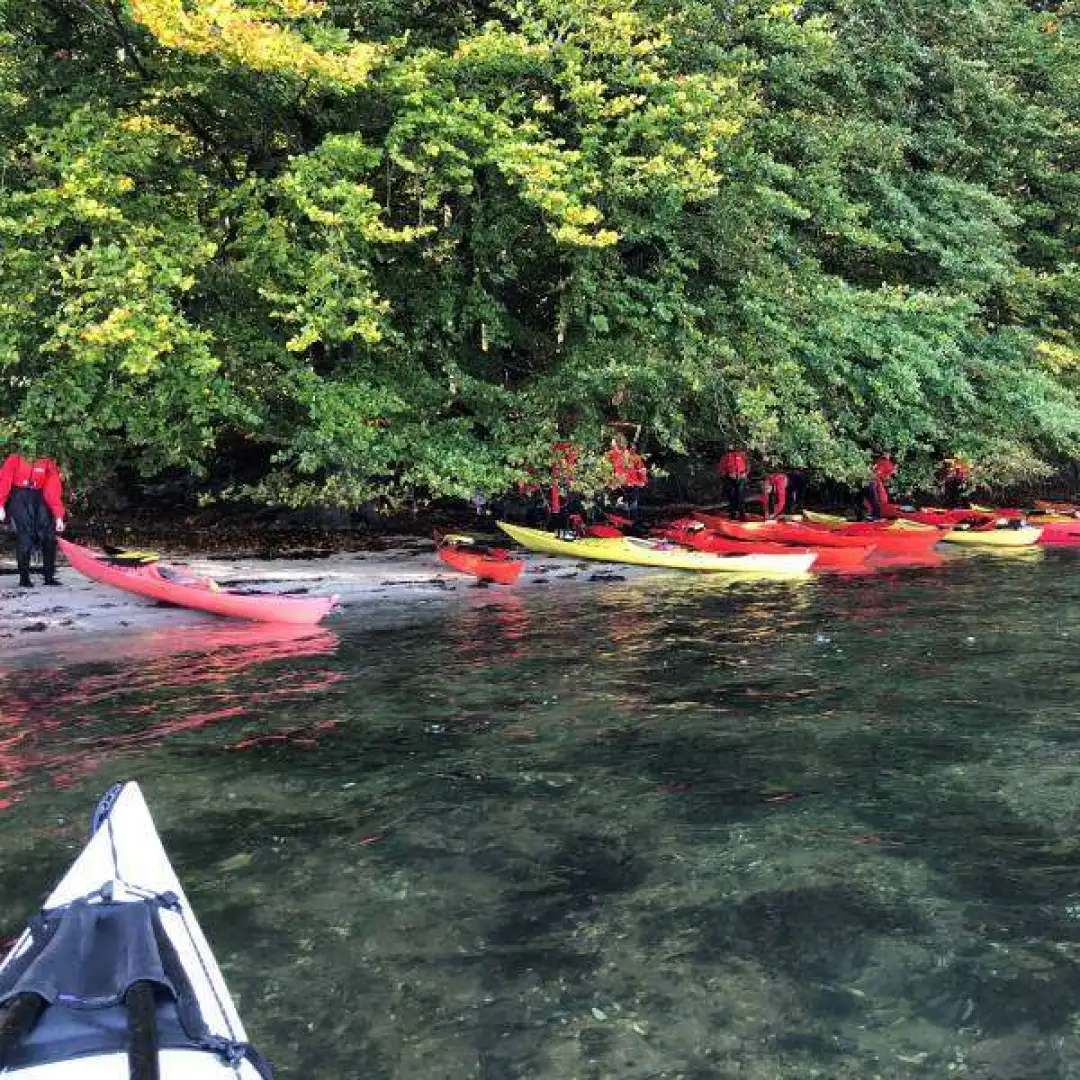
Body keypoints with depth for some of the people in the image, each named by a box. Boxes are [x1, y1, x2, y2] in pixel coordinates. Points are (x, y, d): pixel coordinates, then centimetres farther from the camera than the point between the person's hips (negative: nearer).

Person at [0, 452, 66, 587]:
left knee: (48, 535, -5)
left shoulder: (48, 464, -3)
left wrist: (58, 516, -9)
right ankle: (24, 578, -2)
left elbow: (54, 490, -5)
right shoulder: (15, 460, -10)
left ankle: (49, 577, 4)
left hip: (38, 497, 3)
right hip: (18, 496, -3)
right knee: (25, 535, -12)